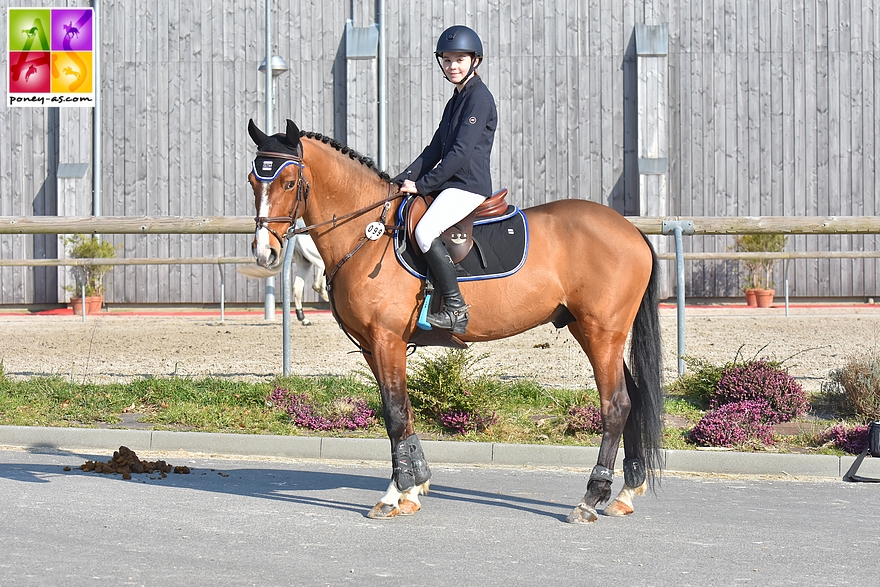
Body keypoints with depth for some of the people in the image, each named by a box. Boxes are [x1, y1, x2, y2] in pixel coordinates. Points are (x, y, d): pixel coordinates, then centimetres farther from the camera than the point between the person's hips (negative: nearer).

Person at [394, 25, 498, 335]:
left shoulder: (479, 98, -11)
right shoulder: (456, 100, 20)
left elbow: (461, 152, -18)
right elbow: (436, 149, 18)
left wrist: (422, 185, -17)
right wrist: (407, 178, 4)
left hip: (469, 186, -11)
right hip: (450, 184, 11)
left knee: (425, 230, -29)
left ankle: (456, 307, -25)